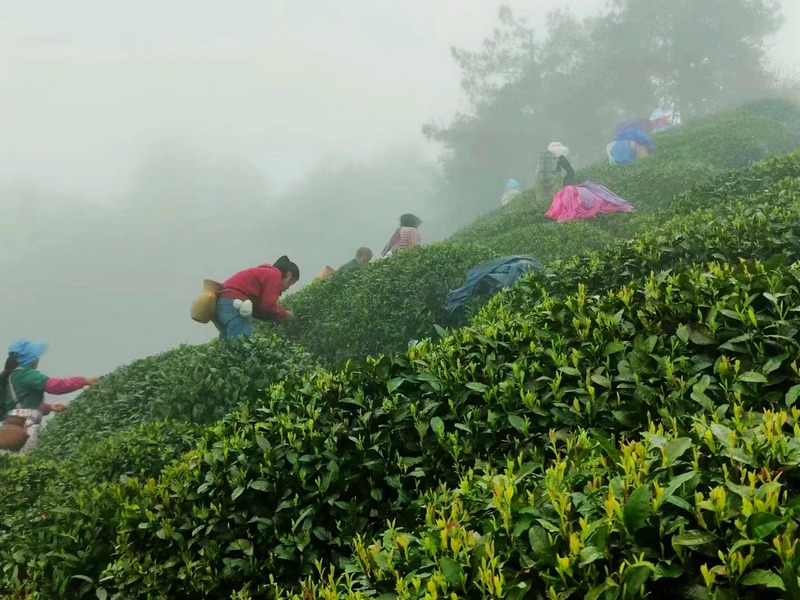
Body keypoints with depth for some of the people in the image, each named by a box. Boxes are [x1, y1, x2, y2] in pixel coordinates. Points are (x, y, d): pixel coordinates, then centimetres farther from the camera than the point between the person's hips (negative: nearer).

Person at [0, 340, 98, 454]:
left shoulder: (11, 375, 19)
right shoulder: (26, 375, -11)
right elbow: (56, 385, -19)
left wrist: (49, 407, 13)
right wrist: (83, 381, -14)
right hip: (24, 427, -10)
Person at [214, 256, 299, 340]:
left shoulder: (264, 272, 27)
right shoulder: (274, 275, -1)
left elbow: (259, 307, 22)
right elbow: (269, 305, -9)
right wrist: (285, 314, 8)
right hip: (233, 304, -11)